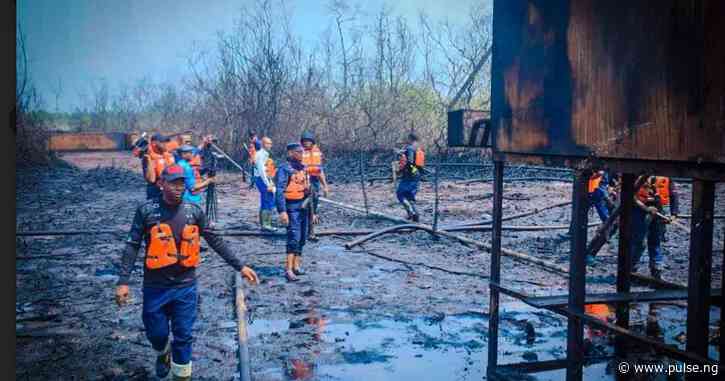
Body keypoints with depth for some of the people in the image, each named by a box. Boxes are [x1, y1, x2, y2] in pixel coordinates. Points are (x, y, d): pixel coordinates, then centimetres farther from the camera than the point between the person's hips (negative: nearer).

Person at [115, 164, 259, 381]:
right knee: (156, 333, 13)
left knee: (184, 335, 5)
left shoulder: (194, 211, -1)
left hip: (185, 286, 1)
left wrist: (239, 266, 0)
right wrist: (123, 281, -11)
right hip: (155, 286, -1)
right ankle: (163, 354, 47)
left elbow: (215, 241, 3)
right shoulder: (147, 211, -6)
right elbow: (132, 246, -5)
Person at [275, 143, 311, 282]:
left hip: (304, 206, 8)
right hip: (292, 207, -8)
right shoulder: (284, 169, -11)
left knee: (302, 238, 10)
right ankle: (289, 269, -16)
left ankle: (296, 265, 20)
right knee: (294, 237, -15)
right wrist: (282, 211, -24)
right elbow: (279, 191, -16)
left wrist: (311, 209, 20)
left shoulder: (303, 168, 13)